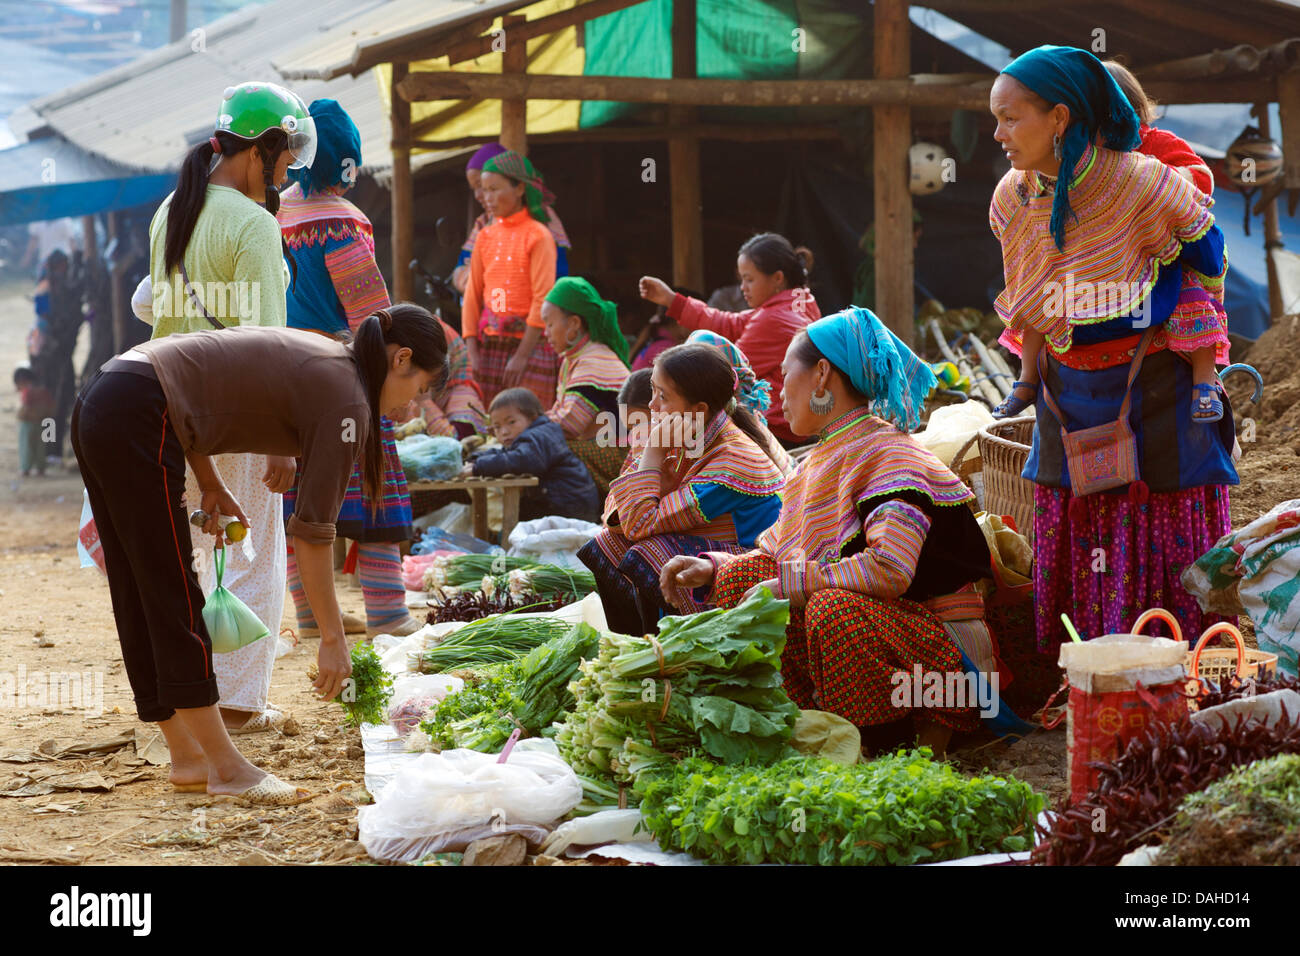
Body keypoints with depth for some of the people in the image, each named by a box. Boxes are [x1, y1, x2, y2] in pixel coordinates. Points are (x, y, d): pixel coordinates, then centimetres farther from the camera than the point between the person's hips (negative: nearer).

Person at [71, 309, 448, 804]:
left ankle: (187, 757, 21)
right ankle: (226, 767, 3)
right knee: (174, 602, -3)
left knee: (141, 605, 13)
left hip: (98, 406, 10)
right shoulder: (345, 400, -7)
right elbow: (312, 530, -8)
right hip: (134, 423, -10)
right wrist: (333, 639, -4)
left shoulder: (311, 355, 18)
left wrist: (211, 485, 18)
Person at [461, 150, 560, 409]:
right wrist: (473, 352, 0)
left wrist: (522, 356, -14)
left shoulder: (538, 236, -6)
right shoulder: (485, 237, 11)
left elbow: (542, 300, -11)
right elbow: (472, 294, 10)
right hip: (490, 344, 5)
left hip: (529, 342, -5)